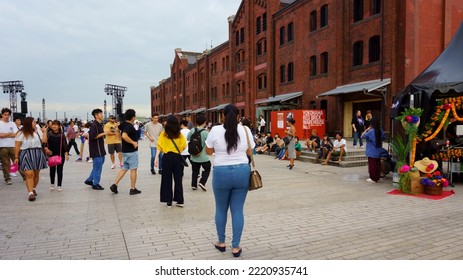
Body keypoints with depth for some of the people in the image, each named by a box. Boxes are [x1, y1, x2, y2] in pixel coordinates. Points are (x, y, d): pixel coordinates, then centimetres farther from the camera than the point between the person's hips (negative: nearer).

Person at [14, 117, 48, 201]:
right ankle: (30, 193, -15)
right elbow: (17, 146, -4)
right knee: (29, 174, -13)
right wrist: (16, 157, -9)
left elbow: (44, 141, 5)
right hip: (26, 155, -5)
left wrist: (44, 132, 9)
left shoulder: (36, 133, 13)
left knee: (36, 174, 9)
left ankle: (33, 188, 29)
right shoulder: (21, 134, -1)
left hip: (37, 155, 5)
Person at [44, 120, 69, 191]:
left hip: (60, 155, -1)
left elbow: (64, 144, -5)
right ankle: (52, 184, 27)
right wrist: (46, 148, -17)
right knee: (52, 170, 6)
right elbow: (45, 143, 3)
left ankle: (59, 185, 15)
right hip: (51, 155, 1)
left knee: (59, 170, 5)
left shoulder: (62, 134, -3)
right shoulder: (49, 134, 1)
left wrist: (66, 153, -11)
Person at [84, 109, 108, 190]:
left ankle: (89, 180, 28)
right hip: (96, 149, -9)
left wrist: (106, 133, 10)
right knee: (98, 167, -2)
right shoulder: (94, 125, -15)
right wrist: (103, 133, -20)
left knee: (98, 166, 16)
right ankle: (95, 184, 8)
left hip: (100, 149, 9)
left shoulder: (100, 125, 15)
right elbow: (92, 136, -23)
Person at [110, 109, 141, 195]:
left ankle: (114, 185, 9)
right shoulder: (130, 126, -21)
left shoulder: (123, 124, 6)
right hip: (132, 151, -8)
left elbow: (117, 129, 26)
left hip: (125, 151, 8)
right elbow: (124, 136, -36)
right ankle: (133, 189, 8)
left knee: (124, 169, 15)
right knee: (133, 169, 2)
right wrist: (133, 142, -25)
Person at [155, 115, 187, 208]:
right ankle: (180, 201, 13)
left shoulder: (163, 134, -3)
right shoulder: (180, 135, 0)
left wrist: (156, 157, -10)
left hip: (167, 158, -1)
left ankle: (168, 201, 13)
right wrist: (178, 150, 9)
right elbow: (184, 146, -6)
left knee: (167, 180, 10)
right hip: (177, 158, 1)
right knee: (178, 179, 10)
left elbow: (159, 147, -9)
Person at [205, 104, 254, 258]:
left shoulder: (216, 130, -6)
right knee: (237, 210, 8)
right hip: (242, 172, 2)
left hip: (221, 173, -1)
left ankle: (221, 242, 29)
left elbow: (208, 151, 5)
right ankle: (236, 247, 14)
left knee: (221, 209, 15)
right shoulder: (245, 130, -1)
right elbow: (249, 152, 9)